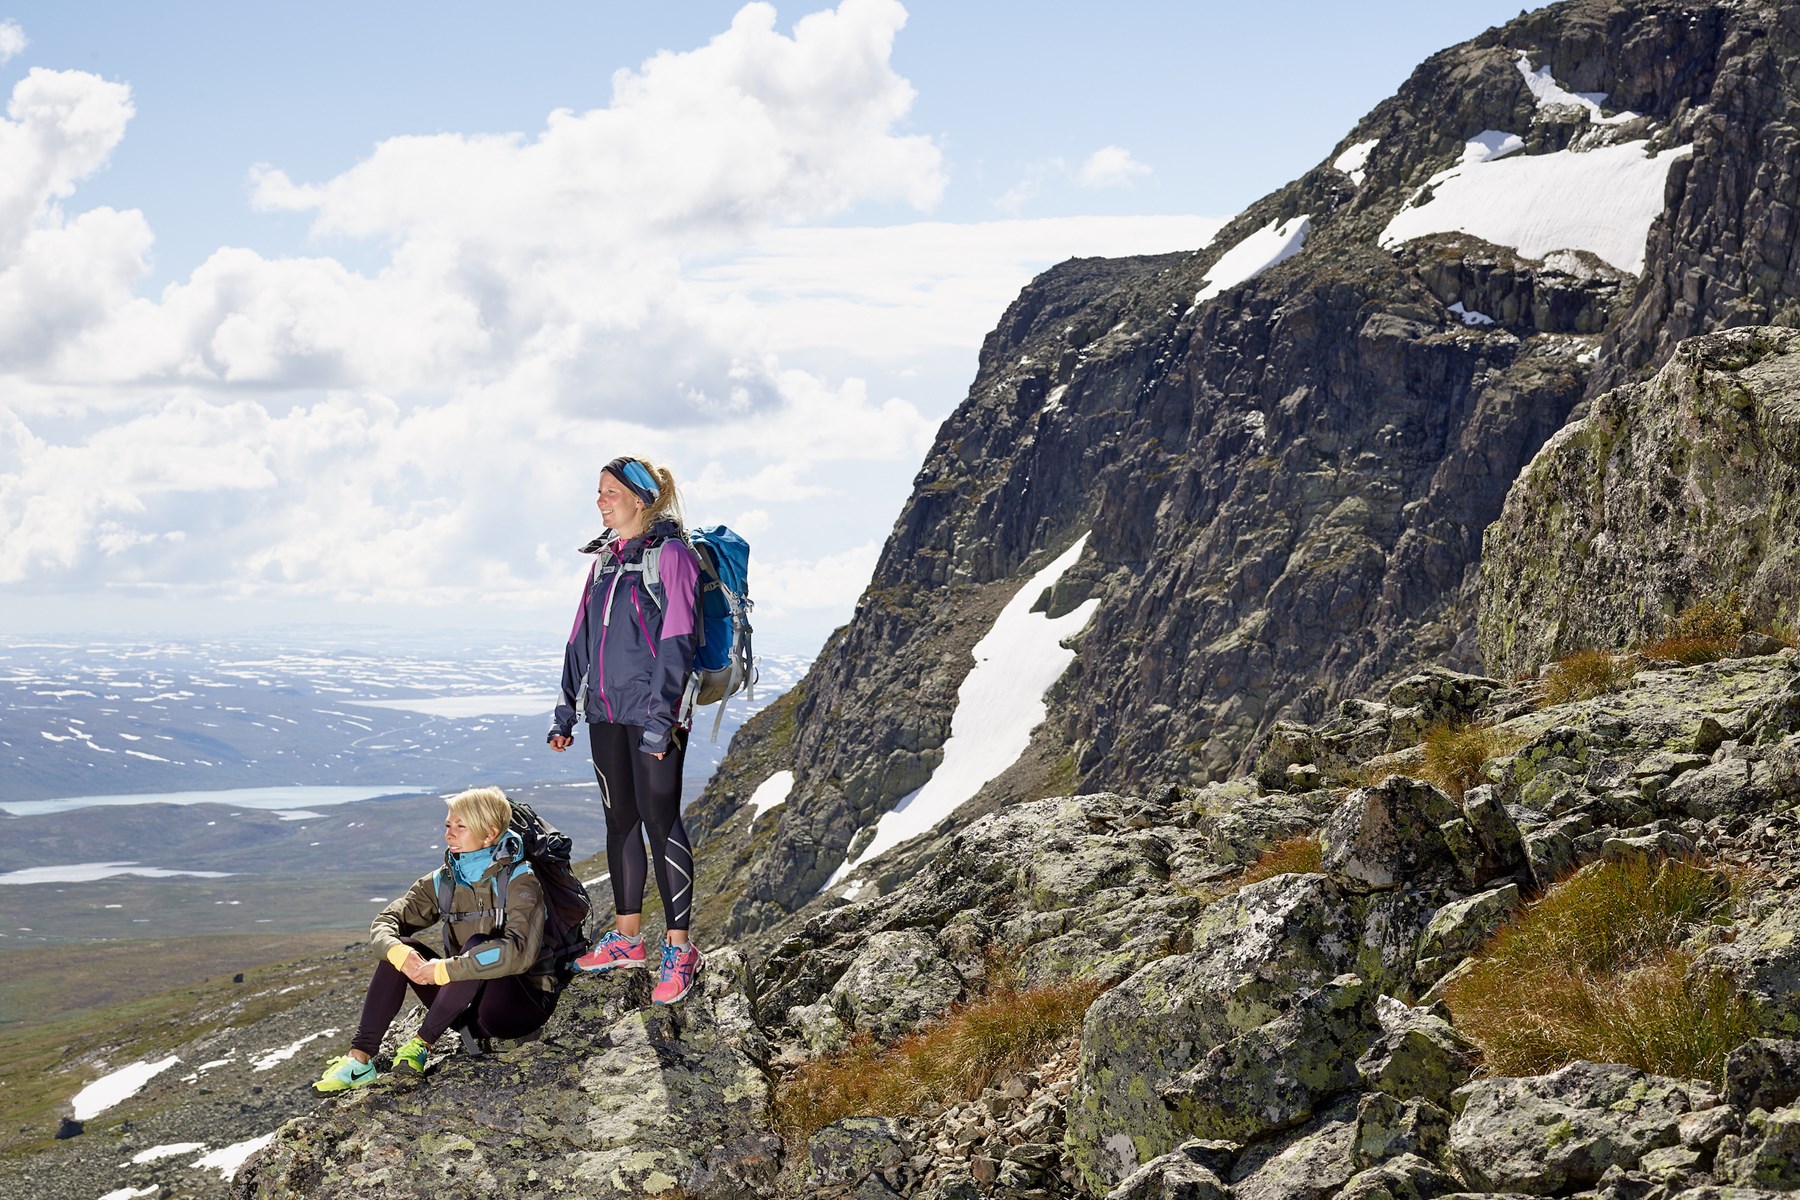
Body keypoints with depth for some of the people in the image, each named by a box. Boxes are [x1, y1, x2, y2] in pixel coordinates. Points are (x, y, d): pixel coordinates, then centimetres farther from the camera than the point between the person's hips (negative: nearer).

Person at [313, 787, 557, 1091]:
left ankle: (422, 1043, -23)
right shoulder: (445, 880, 4)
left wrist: (444, 970, -30)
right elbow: (384, 922, -1)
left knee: (477, 944, -32)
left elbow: (518, 951, -31)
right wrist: (399, 952, -25)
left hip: (525, 1001, -6)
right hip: (471, 1005, 6)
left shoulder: (519, 880, -15)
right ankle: (360, 1058, -18)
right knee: (400, 948, -11)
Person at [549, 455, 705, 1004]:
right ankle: (628, 937, 22)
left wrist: (660, 720, -19)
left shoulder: (670, 555, -9)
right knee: (619, 819, 12)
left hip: (652, 713, -7)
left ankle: (679, 946, 1)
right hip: (606, 711, 7)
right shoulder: (604, 558, 13)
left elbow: (676, 643, -14)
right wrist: (566, 712, 15)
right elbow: (581, 638, 17)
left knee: (660, 819, -5)